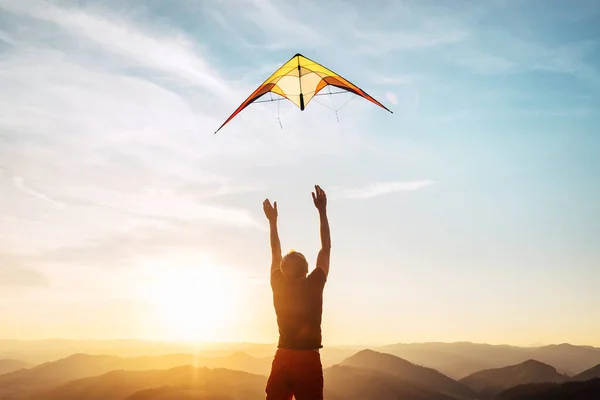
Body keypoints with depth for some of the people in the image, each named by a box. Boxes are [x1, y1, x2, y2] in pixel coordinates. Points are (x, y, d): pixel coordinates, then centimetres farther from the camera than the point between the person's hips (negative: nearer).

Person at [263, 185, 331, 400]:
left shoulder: (279, 286, -3)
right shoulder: (313, 286, -11)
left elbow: (275, 253, 12)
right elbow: (326, 247, -3)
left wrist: (272, 220, 19)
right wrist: (322, 212, 1)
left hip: (283, 359, 4)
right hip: (308, 359, -4)